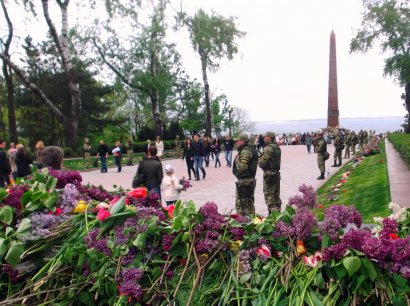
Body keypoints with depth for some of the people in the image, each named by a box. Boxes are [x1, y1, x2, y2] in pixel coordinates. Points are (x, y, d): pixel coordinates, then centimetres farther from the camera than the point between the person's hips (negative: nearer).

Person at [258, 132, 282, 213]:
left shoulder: (268, 148, -18)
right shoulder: (277, 147, 10)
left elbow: (262, 163, -22)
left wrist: (259, 160, 0)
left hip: (269, 173, -9)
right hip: (277, 173, 9)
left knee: (269, 195, -2)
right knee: (276, 195, 16)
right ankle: (277, 212, 23)